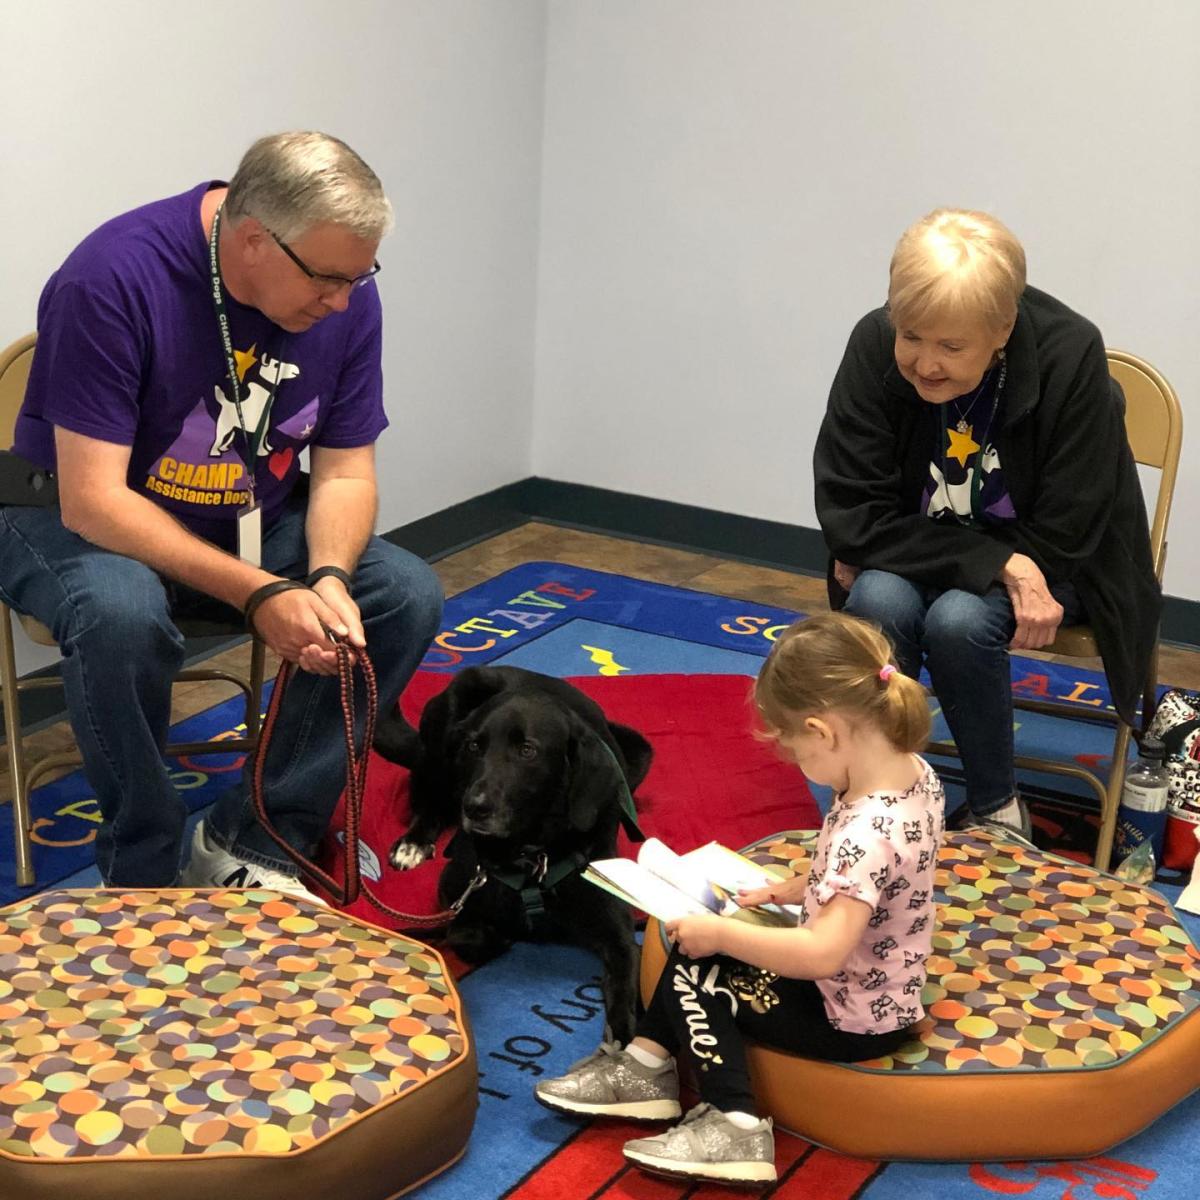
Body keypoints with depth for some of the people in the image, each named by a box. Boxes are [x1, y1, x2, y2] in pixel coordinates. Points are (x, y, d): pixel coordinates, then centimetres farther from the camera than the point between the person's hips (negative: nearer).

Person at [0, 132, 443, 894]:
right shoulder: (114, 278, -28)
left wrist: (328, 579, -26)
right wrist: (258, 594, -37)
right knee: (122, 616, -38)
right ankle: (145, 875, -15)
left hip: (253, 524, 5)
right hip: (79, 520, -5)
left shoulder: (346, 295, -12)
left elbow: (345, 472, -4)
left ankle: (252, 844, -9)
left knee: (410, 597, -16)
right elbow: (92, 499, -29)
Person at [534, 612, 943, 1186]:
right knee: (697, 942, 9)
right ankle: (645, 1065, 13)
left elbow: (822, 953, -40)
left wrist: (719, 933, -30)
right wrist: (787, 892, 7)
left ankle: (734, 1123, 2)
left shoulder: (866, 832, -35)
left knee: (696, 975, 1)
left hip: (854, 1020, -9)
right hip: (883, 987, 9)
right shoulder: (917, 772, -7)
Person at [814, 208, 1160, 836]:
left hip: (1044, 573, -1)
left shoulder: (1071, 355, -25)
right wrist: (999, 565, -28)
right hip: (909, 558, 2)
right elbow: (850, 517, -19)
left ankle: (997, 805, -5)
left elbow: (1061, 541, -20)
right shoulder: (874, 347, -20)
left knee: (959, 620, -31)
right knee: (877, 603, -30)